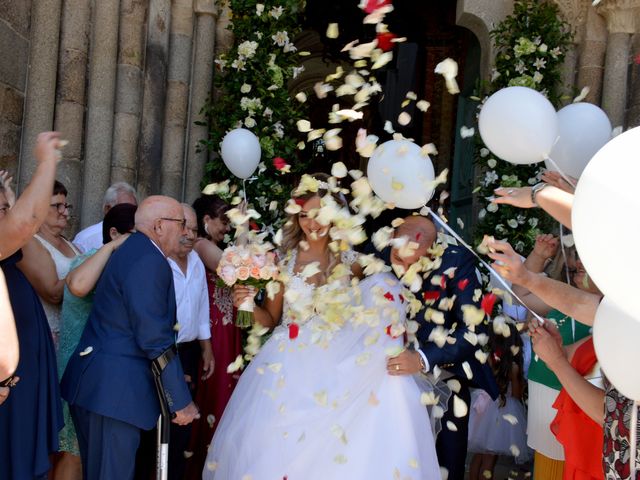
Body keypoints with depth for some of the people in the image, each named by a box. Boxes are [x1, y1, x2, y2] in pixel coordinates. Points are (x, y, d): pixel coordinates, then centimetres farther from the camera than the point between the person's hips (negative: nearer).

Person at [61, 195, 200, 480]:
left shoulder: (131, 251, 15)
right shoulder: (150, 262, -16)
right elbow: (155, 339, -19)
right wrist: (181, 401, -14)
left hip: (92, 384, 10)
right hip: (114, 390, -10)